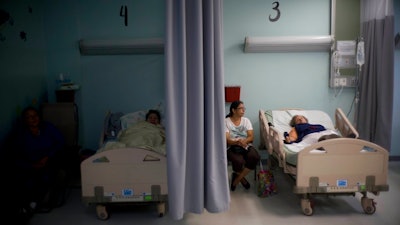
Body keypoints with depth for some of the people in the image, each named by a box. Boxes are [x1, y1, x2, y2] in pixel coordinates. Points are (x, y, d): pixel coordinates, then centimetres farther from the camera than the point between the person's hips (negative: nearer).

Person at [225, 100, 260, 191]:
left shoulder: (246, 120, 9)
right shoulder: (226, 122, -3)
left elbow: (251, 136, -1)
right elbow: (227, 140, -13)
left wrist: (244, 141, -24)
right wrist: (237, 142, -33)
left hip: (247, 146, 4)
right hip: (232, 147, -4)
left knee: (255, 157, -29)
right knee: (239, 161, -36)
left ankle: (236, 179, -10)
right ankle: (242, 178, 1)